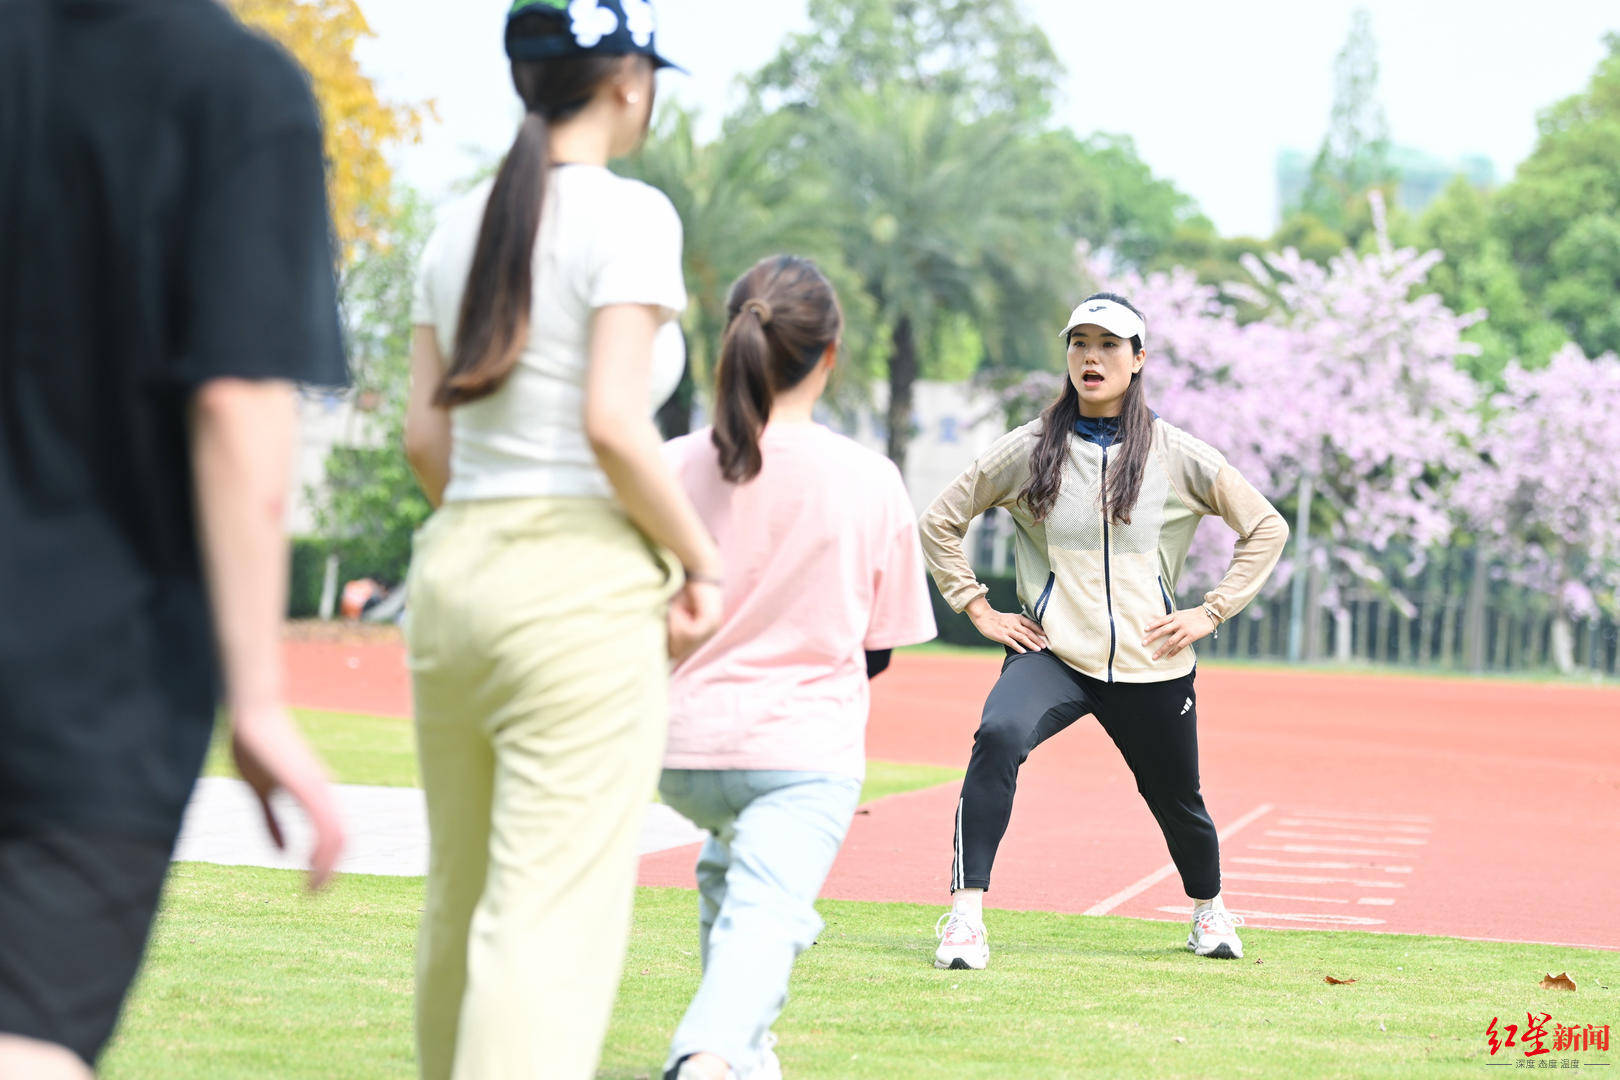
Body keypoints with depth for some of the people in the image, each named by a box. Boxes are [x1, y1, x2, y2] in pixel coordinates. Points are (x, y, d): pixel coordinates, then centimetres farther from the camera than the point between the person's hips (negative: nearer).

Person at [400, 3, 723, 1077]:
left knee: (462, 898, 17)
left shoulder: (461, 226, 12)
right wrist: (700, 558, -5)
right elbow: (614, 423, -17)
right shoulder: (627, 215, -8)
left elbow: (425, 436, 11)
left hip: (451, 572, 7)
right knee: (549, 919, -9)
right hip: (584, 585, -7)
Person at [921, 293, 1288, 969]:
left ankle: (1208, 907, 46)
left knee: (1177, 800, 13)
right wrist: (978, 610, 3)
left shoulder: (1177, 457, 0)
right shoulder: (1029, 450, 1)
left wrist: (1211, 613, 1)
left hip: (1151, 662, 1)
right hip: (1051, 653, -1)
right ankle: (966, 915, -30)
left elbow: (1266, 528, 8)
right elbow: (941, 521, 10)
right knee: (999, 736, -30)